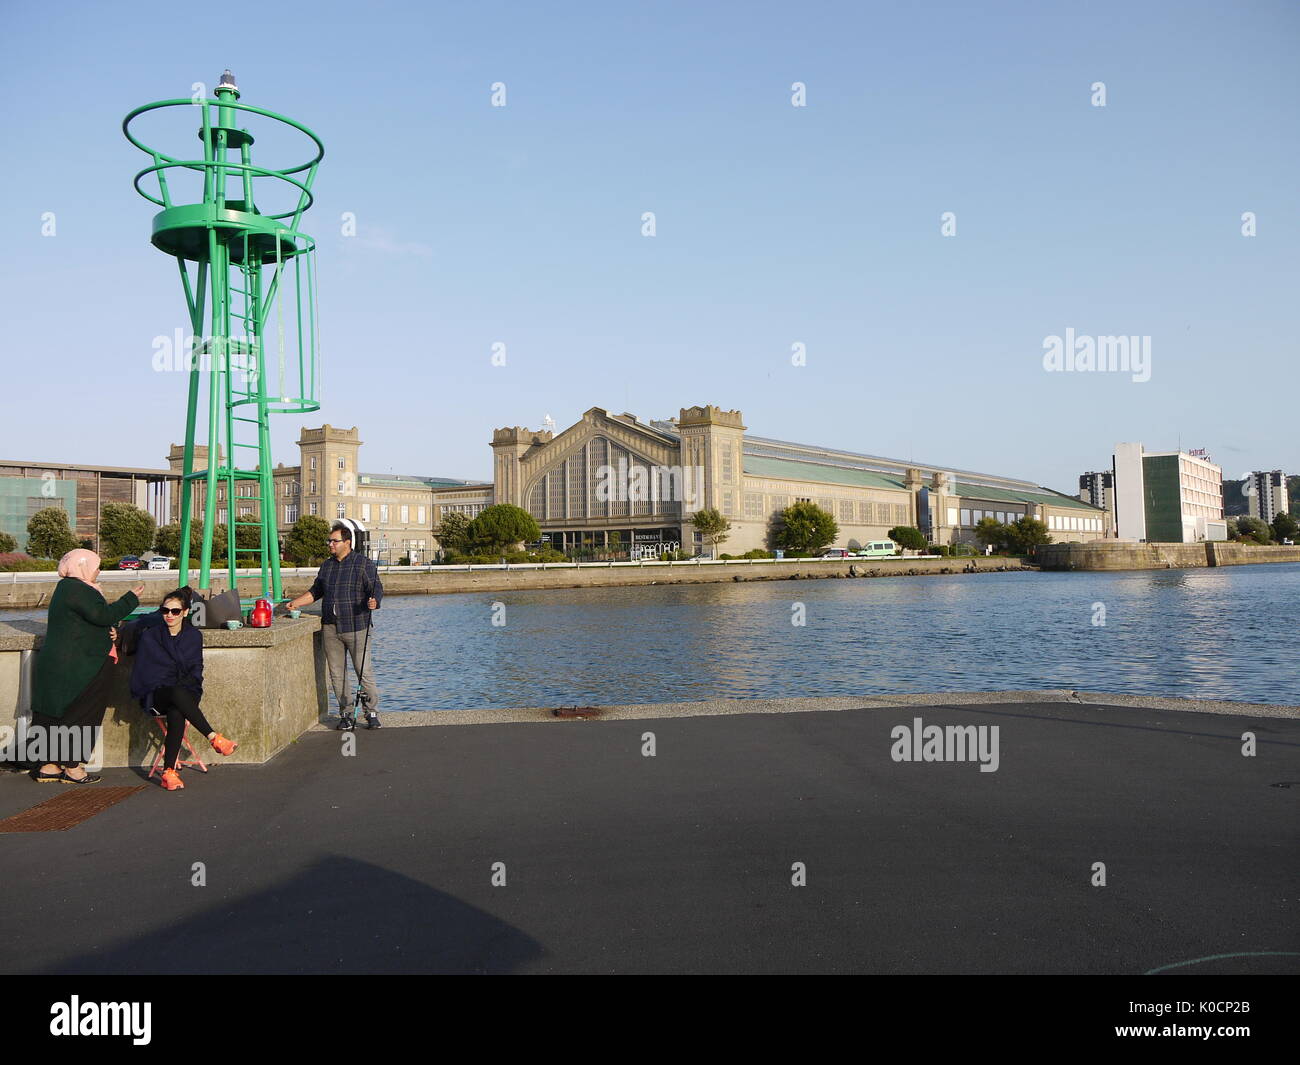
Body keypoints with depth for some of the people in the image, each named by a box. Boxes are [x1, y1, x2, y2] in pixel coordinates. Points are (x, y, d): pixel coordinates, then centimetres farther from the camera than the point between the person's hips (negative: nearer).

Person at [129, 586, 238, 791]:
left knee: (176, 714, -35)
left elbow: (196, 670, 9)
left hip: (186, 692, 1)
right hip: (156, 696, -1)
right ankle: (214, 738, -41)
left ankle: (169, 771, -35)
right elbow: (144, 673, 6)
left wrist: (185, 683, -11)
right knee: (178, 694, -38)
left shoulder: (194, 636, 11)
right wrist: (175, 688, -7)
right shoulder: (150, 635, 8)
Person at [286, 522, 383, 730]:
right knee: (337, 673, 5)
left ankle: (372, 713, 6)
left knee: (364, 671, -5)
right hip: (330, 627, 5)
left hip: (356, 627, -5)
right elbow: (316, 591, 25)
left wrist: (374, 601, -28)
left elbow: (377, 589, -7)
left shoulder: (364, 564, -1)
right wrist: (296, 602, 13)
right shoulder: (327, 565, 17)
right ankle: (346, 714, 13)